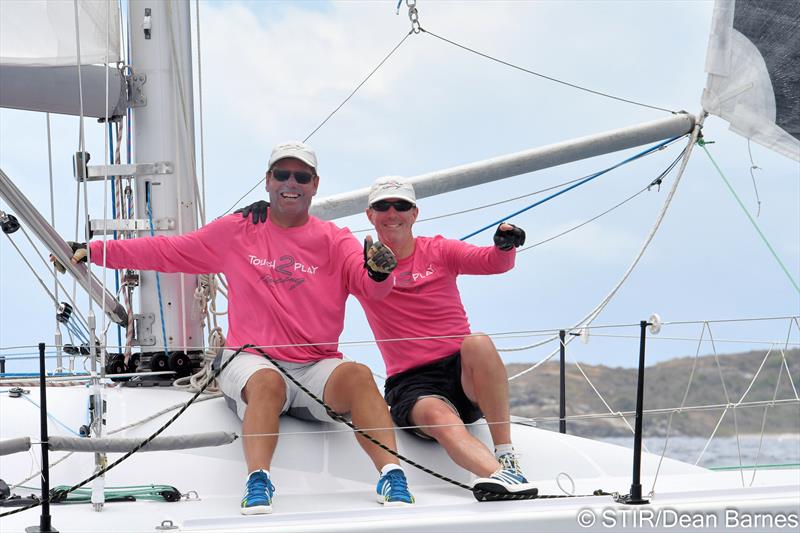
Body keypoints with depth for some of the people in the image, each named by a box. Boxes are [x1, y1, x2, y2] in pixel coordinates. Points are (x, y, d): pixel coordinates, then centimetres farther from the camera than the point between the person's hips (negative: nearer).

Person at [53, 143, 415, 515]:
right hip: (251, 362, 0)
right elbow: (166, 251, 14)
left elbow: (369, 287, -8)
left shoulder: (333, 240, 9)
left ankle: (391, 476, -40)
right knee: (267, 383, -36)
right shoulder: (236, 232, 11)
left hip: (317, 370, 1)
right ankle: (257, 485, -47)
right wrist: (93, 251, 6)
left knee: (358, 375, -31)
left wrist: (378, 271, -33)